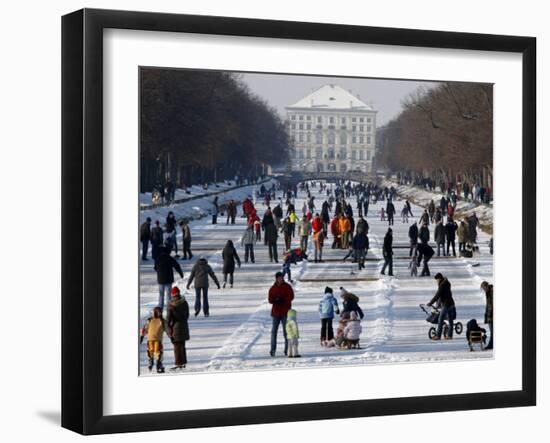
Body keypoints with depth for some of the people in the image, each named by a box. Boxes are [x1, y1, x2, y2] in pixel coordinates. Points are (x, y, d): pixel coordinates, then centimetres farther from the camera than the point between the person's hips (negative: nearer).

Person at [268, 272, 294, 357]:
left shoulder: (287, 287, 2)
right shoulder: (273, 288, 8)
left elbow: (291, 296, -8)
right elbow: (270, 299, 3)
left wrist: (283, 300, -22)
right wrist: (275, 300, -19)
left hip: (285, 312, -2)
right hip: (275, 312, 2)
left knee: (286, 331, -2)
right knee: (274, 331, -1)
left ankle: (287, 349, 3)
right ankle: (273, 350, 3)